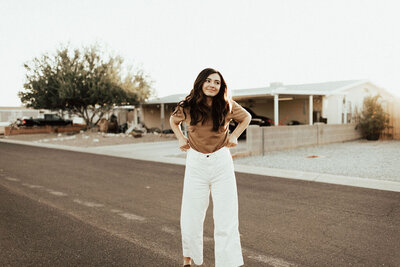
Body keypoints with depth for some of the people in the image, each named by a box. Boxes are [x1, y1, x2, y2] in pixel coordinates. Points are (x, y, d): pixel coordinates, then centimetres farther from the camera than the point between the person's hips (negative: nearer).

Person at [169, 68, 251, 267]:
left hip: (222, 163, -1)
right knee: (190, 217, 8)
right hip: (196, 163, 1)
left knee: (226, 219, -1)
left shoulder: (227, 107, -4)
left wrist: (234, 135, 4)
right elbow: (173, 120, 20)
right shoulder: (187, 107, -2)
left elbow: (246, 117, 15)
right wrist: (180, 138, 7)